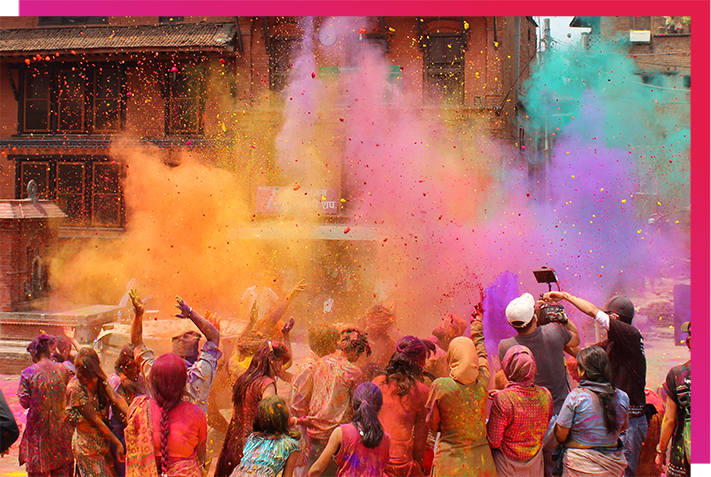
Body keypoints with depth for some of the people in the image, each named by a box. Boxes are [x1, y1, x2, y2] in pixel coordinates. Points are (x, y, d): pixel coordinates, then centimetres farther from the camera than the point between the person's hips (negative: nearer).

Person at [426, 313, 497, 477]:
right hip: (481, 462, 3)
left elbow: (433, 426, -2)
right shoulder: (482, 381, -7)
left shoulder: (439, 386, -16)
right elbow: (480, 348, 13)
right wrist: (478, 320, 30)